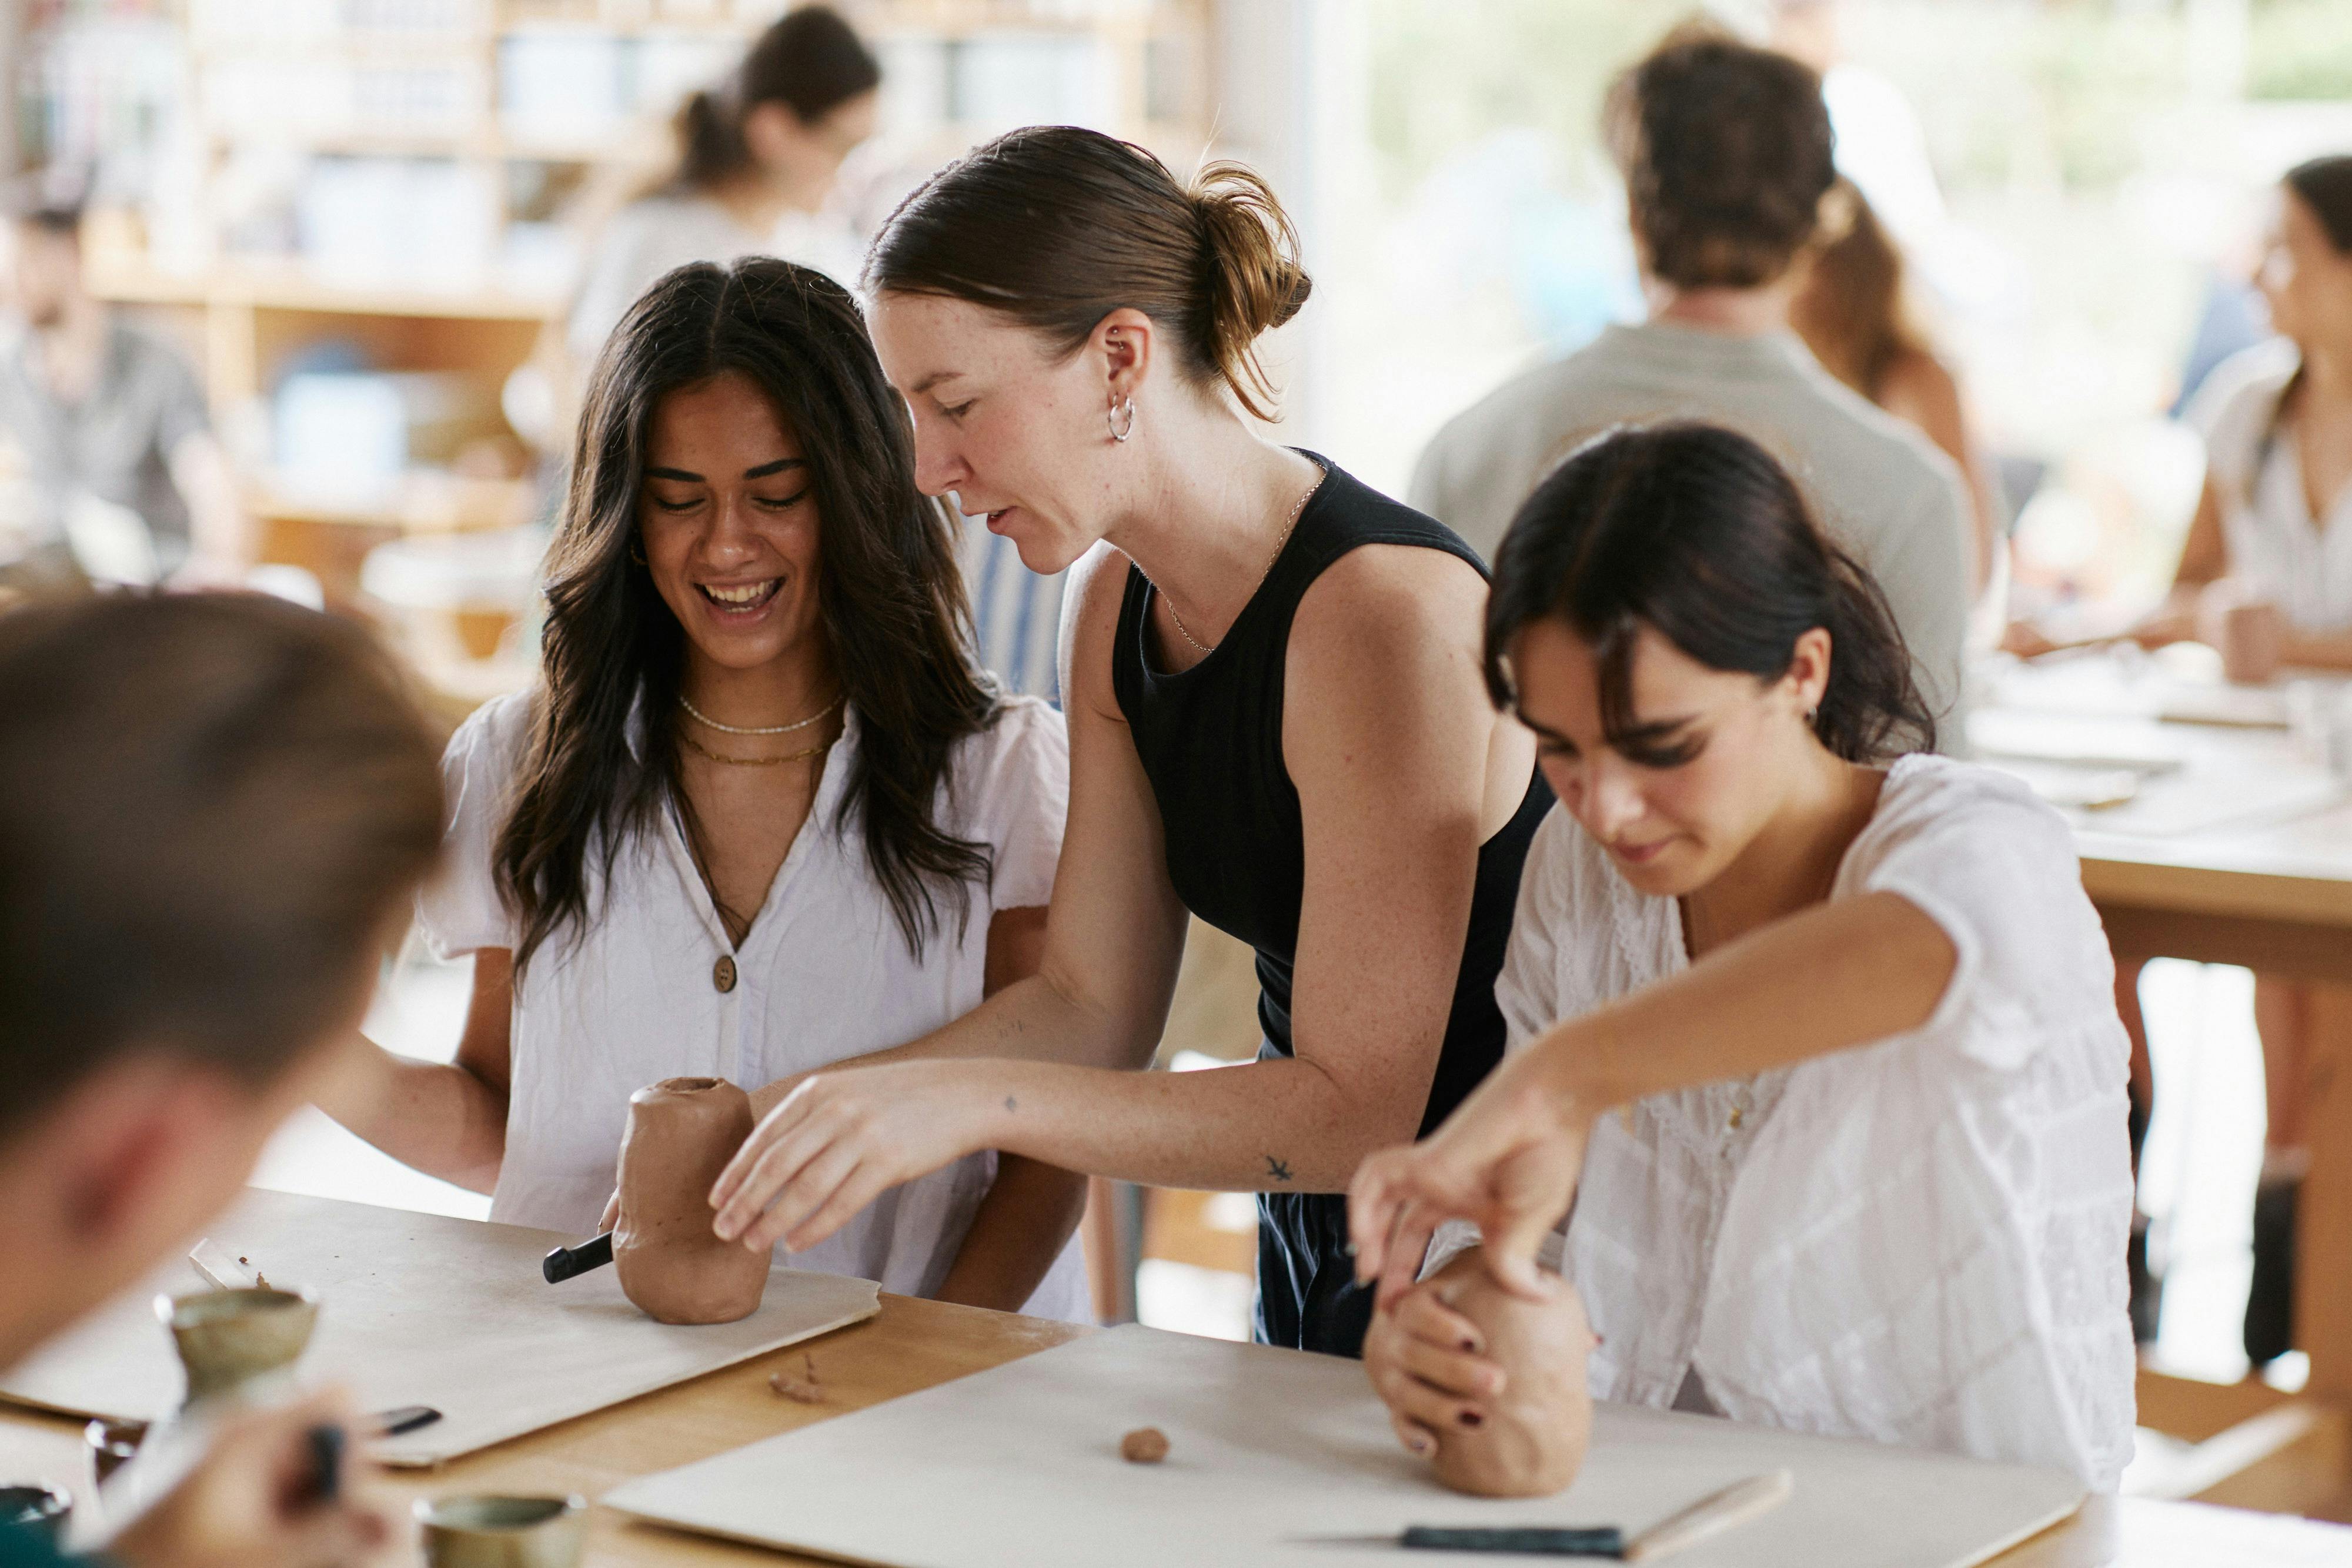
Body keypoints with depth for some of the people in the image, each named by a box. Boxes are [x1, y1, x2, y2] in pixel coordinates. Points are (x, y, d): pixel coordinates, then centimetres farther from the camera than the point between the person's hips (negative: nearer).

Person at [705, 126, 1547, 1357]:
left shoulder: (1384, 611, -24)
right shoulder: (1117, 606, 1)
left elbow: (1357, 1110, -23)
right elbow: (1088, 1002, 4)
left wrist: (971, 1098, -30)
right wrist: (776, 1116, -7)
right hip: (1310, 1251, 6)